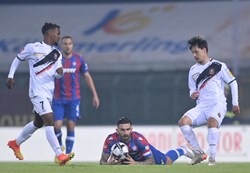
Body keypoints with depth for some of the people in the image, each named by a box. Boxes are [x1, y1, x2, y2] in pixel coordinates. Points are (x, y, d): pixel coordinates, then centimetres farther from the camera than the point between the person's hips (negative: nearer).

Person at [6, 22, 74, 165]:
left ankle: (16, 143, 41)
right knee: (50, 120, -19)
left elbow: (58, 75, 10)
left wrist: (60, 72, -13)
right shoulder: (32, 48, -5)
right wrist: (10, 76, 6)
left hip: (49, 93, 8)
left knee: (38, 123, 20)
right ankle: (60, 155, -26)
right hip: (37, 92, -8)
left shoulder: (57, 54, 12)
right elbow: (18, 59, 9)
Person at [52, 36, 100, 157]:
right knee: (57, 125, -7)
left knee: (70, 127, -3)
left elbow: (87, 77, 7)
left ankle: (68, 155, 4)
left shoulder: (79, 59, 2)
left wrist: (95, 95, 3)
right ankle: (59, 147, 20)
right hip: (58, 99, 0)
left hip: (73, 99, 0)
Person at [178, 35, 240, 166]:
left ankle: (212, 158, -31)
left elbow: (233, 83, 4)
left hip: (218, 104, -5)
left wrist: (235, 104, 0)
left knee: (212, 121, -37)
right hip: (201, 106, 5)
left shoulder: (218, 66, 0)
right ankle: (199, 153, -12)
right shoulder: (193, 70, 15)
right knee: (183, 122, -19)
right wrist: (192, 94, -4)